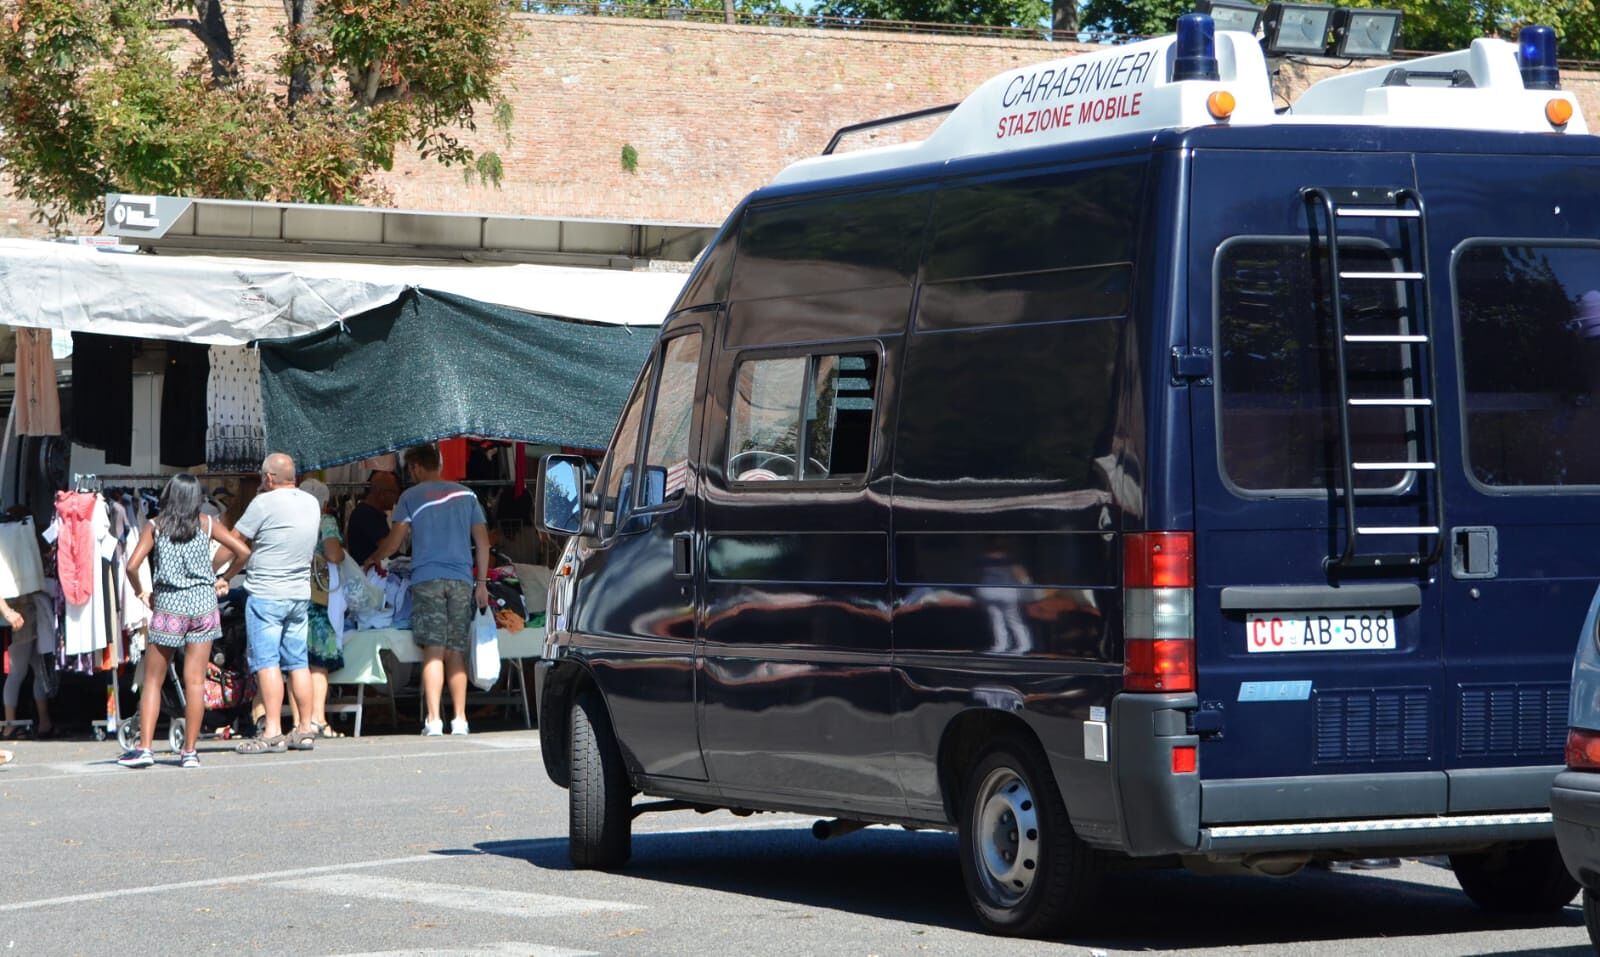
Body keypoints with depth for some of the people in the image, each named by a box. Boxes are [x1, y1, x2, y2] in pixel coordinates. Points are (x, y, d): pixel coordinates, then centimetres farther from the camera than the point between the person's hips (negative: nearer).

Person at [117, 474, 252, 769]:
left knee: (153, 680, 6)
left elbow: (132, 565, -8)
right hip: (203, 604, 1)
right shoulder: (206, 524, 4)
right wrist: (223, 579, 14)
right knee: (195, 680, 1)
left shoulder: (154, 526, 1)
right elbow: (243, 551, 0)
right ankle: (189, 751, 1)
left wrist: (140, 592, 9)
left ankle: (144, 748, -2)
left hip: (168, 606, -1)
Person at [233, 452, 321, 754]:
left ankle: (272, 732, -14)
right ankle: (305, 730, 11)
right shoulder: (312, 503, 10)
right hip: (300, 594, 7)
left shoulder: (264, 503, -12)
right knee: (298, 662, 10)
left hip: (265, 594, -7)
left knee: (266, 662, -8)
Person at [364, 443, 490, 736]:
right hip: (461, 580, 3)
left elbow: (395, 540, 3)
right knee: (455, 653, 7)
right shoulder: (466, 494, 14)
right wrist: (481, 583, 16)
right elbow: (482, 541, 12)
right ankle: (460, 720, 3)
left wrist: (372, 559, 21)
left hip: (427, 579, -3)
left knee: (433, 652, -6)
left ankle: (433, 720, -15)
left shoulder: (411, 496, 5)